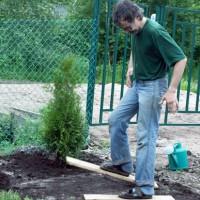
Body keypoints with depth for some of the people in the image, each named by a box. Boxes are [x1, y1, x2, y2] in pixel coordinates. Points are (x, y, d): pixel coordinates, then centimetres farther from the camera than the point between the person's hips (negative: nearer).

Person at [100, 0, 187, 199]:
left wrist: (172, 91, -30)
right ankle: (122, 164, 28)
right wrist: (130, 68, 11)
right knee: (116, 120, 12)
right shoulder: (136, 31, 1)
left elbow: (181, 59, -26)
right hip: (137, 84, 9)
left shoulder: (155, 31, -24)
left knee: (146, 137, -7)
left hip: (152, 86, -8)